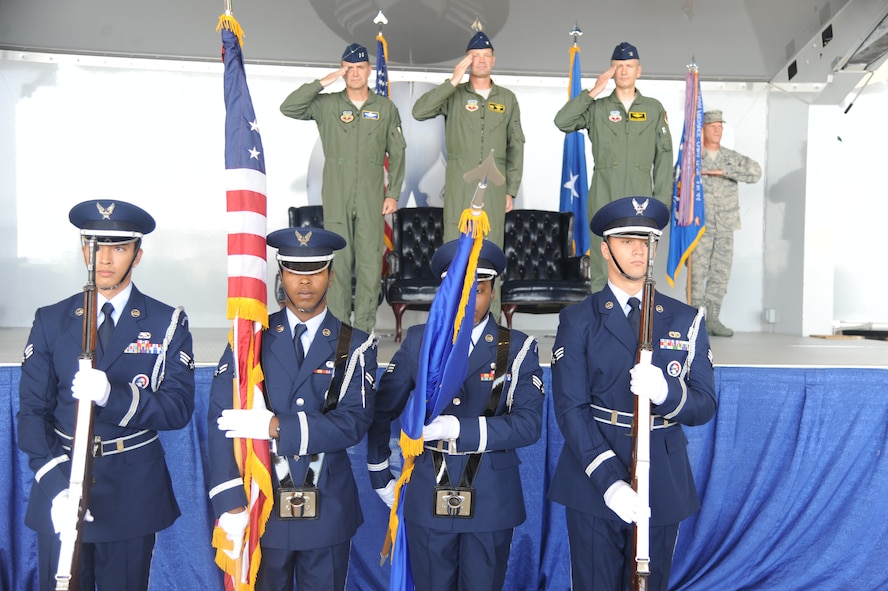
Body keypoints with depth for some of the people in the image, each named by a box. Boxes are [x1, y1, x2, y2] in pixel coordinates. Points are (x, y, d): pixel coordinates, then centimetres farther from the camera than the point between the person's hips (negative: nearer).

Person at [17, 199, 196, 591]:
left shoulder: (167, 324, -3)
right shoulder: (50, 322, 2)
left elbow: (179, 408, -10)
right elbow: (32, 412, -1)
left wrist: (112, 395, -27)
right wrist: (55, 484, -15)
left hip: (134, 490, -1)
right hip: (60, 482, 1)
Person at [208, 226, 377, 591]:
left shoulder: (355, 345, -2)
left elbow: (353, 422, -13)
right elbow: (221, 417, -7)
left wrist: (277, 426, -22)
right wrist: (231, 503, -15)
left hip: (328, 509, 0)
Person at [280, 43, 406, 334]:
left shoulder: (386, 108, 5)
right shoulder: (327, 104, 4)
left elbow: (397, 153, 7)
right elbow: (288, 108, -7)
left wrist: (393, 193, 1)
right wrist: (322, 82, -11)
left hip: (372, 198, 0)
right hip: (336, 197, 0)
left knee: (370, 261, 1)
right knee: (338, 260, 4)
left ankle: (365, 326, 11)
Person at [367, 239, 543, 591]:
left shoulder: (518, 348, -4)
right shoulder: (419, 341, 0)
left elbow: (528, 424, -15)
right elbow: (381, 411, 6)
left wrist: (459, 427, -24)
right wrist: (380, 478, 8)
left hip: (491, 500, -1)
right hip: (427, 498, 1)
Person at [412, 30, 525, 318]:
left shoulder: (507, 98, 11)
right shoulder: (454, 94, 5)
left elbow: (516, 146, 10)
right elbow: (419, 112, -11)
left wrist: (511, 191, 4)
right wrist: (453, 81, -14)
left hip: (494, 184, 2)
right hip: (459, 183, -1)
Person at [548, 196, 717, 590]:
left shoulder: (686, 321, 6)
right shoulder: (578, 320, -1)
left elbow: (705, 405, 2)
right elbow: (570, 407, -8)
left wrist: (665, 393, -21)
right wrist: (608, 480, -19)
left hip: (663, 484, 2)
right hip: (593, 483, -2)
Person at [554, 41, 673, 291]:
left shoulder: (654, 109, 10)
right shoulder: (597, 108, 8)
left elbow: (664, 156, 7)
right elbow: (562, 122, -6)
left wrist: (662, 198, 1)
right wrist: (593, 92, -7)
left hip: (640, 198, 1)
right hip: (603, 198, -1)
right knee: (601, 266, 1)